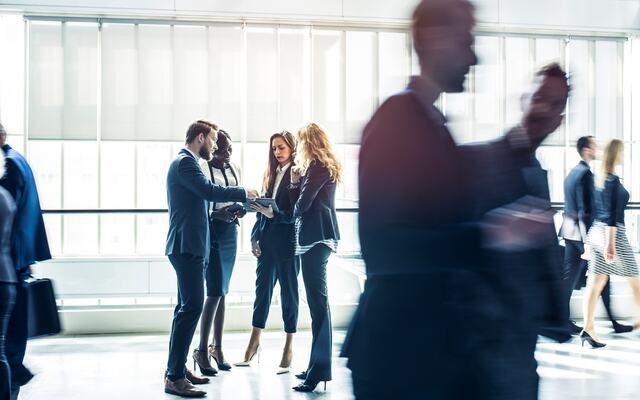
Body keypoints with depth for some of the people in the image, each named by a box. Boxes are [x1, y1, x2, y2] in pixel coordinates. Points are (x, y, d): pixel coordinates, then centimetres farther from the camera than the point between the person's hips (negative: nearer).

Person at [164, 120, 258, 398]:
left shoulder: (185, 162, 20)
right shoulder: (185, 162, -12)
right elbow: (209, 190, -23)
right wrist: (243, 193, -11)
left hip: (188, 246, 11)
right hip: (187, 246, -11)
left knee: (186, 307, 14)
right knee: (192, 307, -13)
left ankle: (176, 369, 22)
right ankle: (175, 377, -12)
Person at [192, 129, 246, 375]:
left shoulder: (235, 170, 12)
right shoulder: (203, 169, -8)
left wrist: (239, 210, -2)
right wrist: (217, 214, -25)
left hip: (229, 232, 6)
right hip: (210, 231, -6)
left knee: (222, 292, 10)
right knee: (215, 291, -10)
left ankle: (217, 348, 18)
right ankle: (202, 350, -1)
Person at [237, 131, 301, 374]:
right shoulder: (271, 174, 13)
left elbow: (296, 212, -11)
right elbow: (262, 208, 13)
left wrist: (274, 214, -22)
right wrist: (255, 237, 8)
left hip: (287, 242, -6)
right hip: (267, 241, 6)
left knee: (289, 292, 4)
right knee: (262, 289, 10)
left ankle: (289, 349, 13)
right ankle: (254, 343, 19)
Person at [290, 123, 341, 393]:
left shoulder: (317, 166, -8)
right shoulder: (324, 166, 21)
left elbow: (302, 203, -13)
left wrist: (293, 213, 7)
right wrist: (295, 180, 5)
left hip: (315, 236, -10)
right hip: (318, 235, 10)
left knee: (317, 299, -11)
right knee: (317, 299, 11)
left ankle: (320, 370, -10)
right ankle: (317, 365, 18)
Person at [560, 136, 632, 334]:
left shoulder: (573, 172, 13)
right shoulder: (585, 173, -16)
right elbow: (586, 210, -21)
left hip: (569, 230, 9)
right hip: (582, 230, -9)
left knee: (570, 275, 8)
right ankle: (613, 322, 12)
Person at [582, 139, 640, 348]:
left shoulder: (599, 178, 10)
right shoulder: (614, 180, -16)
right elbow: (612, 215, -21)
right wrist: (611, 243, -22)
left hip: (597, 231, 8)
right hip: (612, 233, -8)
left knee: (596, 283, 4)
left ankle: (588, 328, 0)